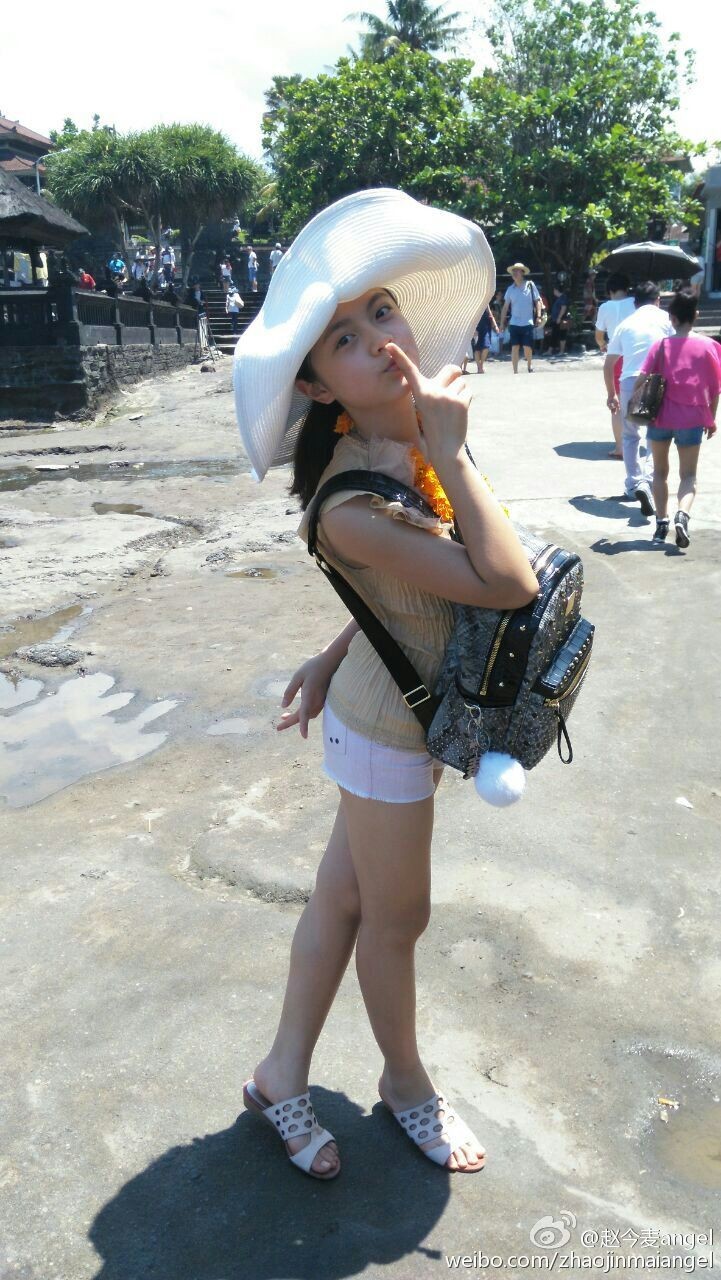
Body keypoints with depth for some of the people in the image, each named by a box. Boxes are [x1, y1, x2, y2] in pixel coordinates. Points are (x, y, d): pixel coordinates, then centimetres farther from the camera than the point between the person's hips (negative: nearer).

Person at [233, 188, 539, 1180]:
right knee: (397, 916, 15)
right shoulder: (348, 507, -30)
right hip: (387, 731, -8)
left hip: (406, 703, 8)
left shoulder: (418, 427, -6)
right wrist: (449, 454, -31)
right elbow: (509, 583, -32)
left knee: (344, 893, 21)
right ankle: (405, 1080, 44)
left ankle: (284, 1073, 43)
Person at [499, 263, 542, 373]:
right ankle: (515, 372, 3)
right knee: (515, 347, -2)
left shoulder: (530, 285, 1)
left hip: (527, 323, -2)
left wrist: (538, 316, -9)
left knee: (527, 347, -2)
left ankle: (530, 366, 24)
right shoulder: (510, 289, 7)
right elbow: (505, 307, 10)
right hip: (514, 323, 2)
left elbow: (537, 301, 3)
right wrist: (502, 323, 6)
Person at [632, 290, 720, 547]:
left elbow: (642, 379, -9)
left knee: (660, 472, 16)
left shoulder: (662, 345, -4)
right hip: (692, 419, 0)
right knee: (688, 475, 8)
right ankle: (682, 514, -18)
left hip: (661, 416, 0)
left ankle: (662, 522, 12)